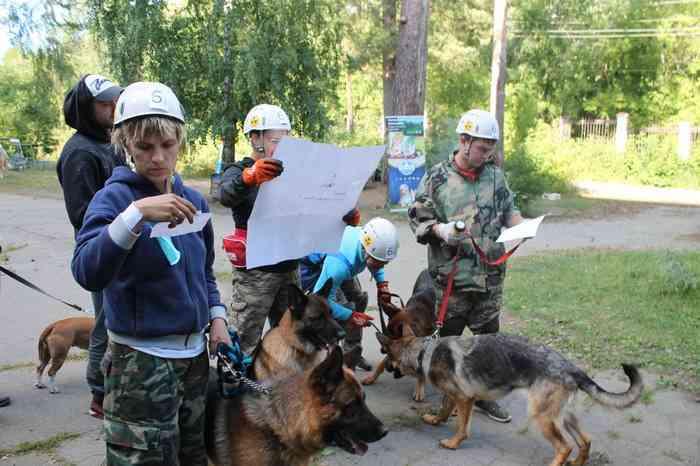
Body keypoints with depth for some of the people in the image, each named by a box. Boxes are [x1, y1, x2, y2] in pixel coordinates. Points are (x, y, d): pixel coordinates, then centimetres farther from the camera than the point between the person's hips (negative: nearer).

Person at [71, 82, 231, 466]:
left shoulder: (193, 200, 5)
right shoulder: (115, 197, -13)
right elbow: (87, 273, -29)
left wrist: (217, 318, 4)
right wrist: (136, 213, -39)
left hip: (194, 352, 6)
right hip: (141, 360, -6)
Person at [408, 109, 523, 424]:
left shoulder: (495, 175, 6)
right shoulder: (437, 178, -6)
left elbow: (508, 209, 16)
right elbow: (418, 220, -3)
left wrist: (520, 223, -4)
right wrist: (440, 230, -21)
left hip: (491, 274, 4)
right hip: (452, 276, -4)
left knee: (488, 335, 12)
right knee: (448, 335, 11)